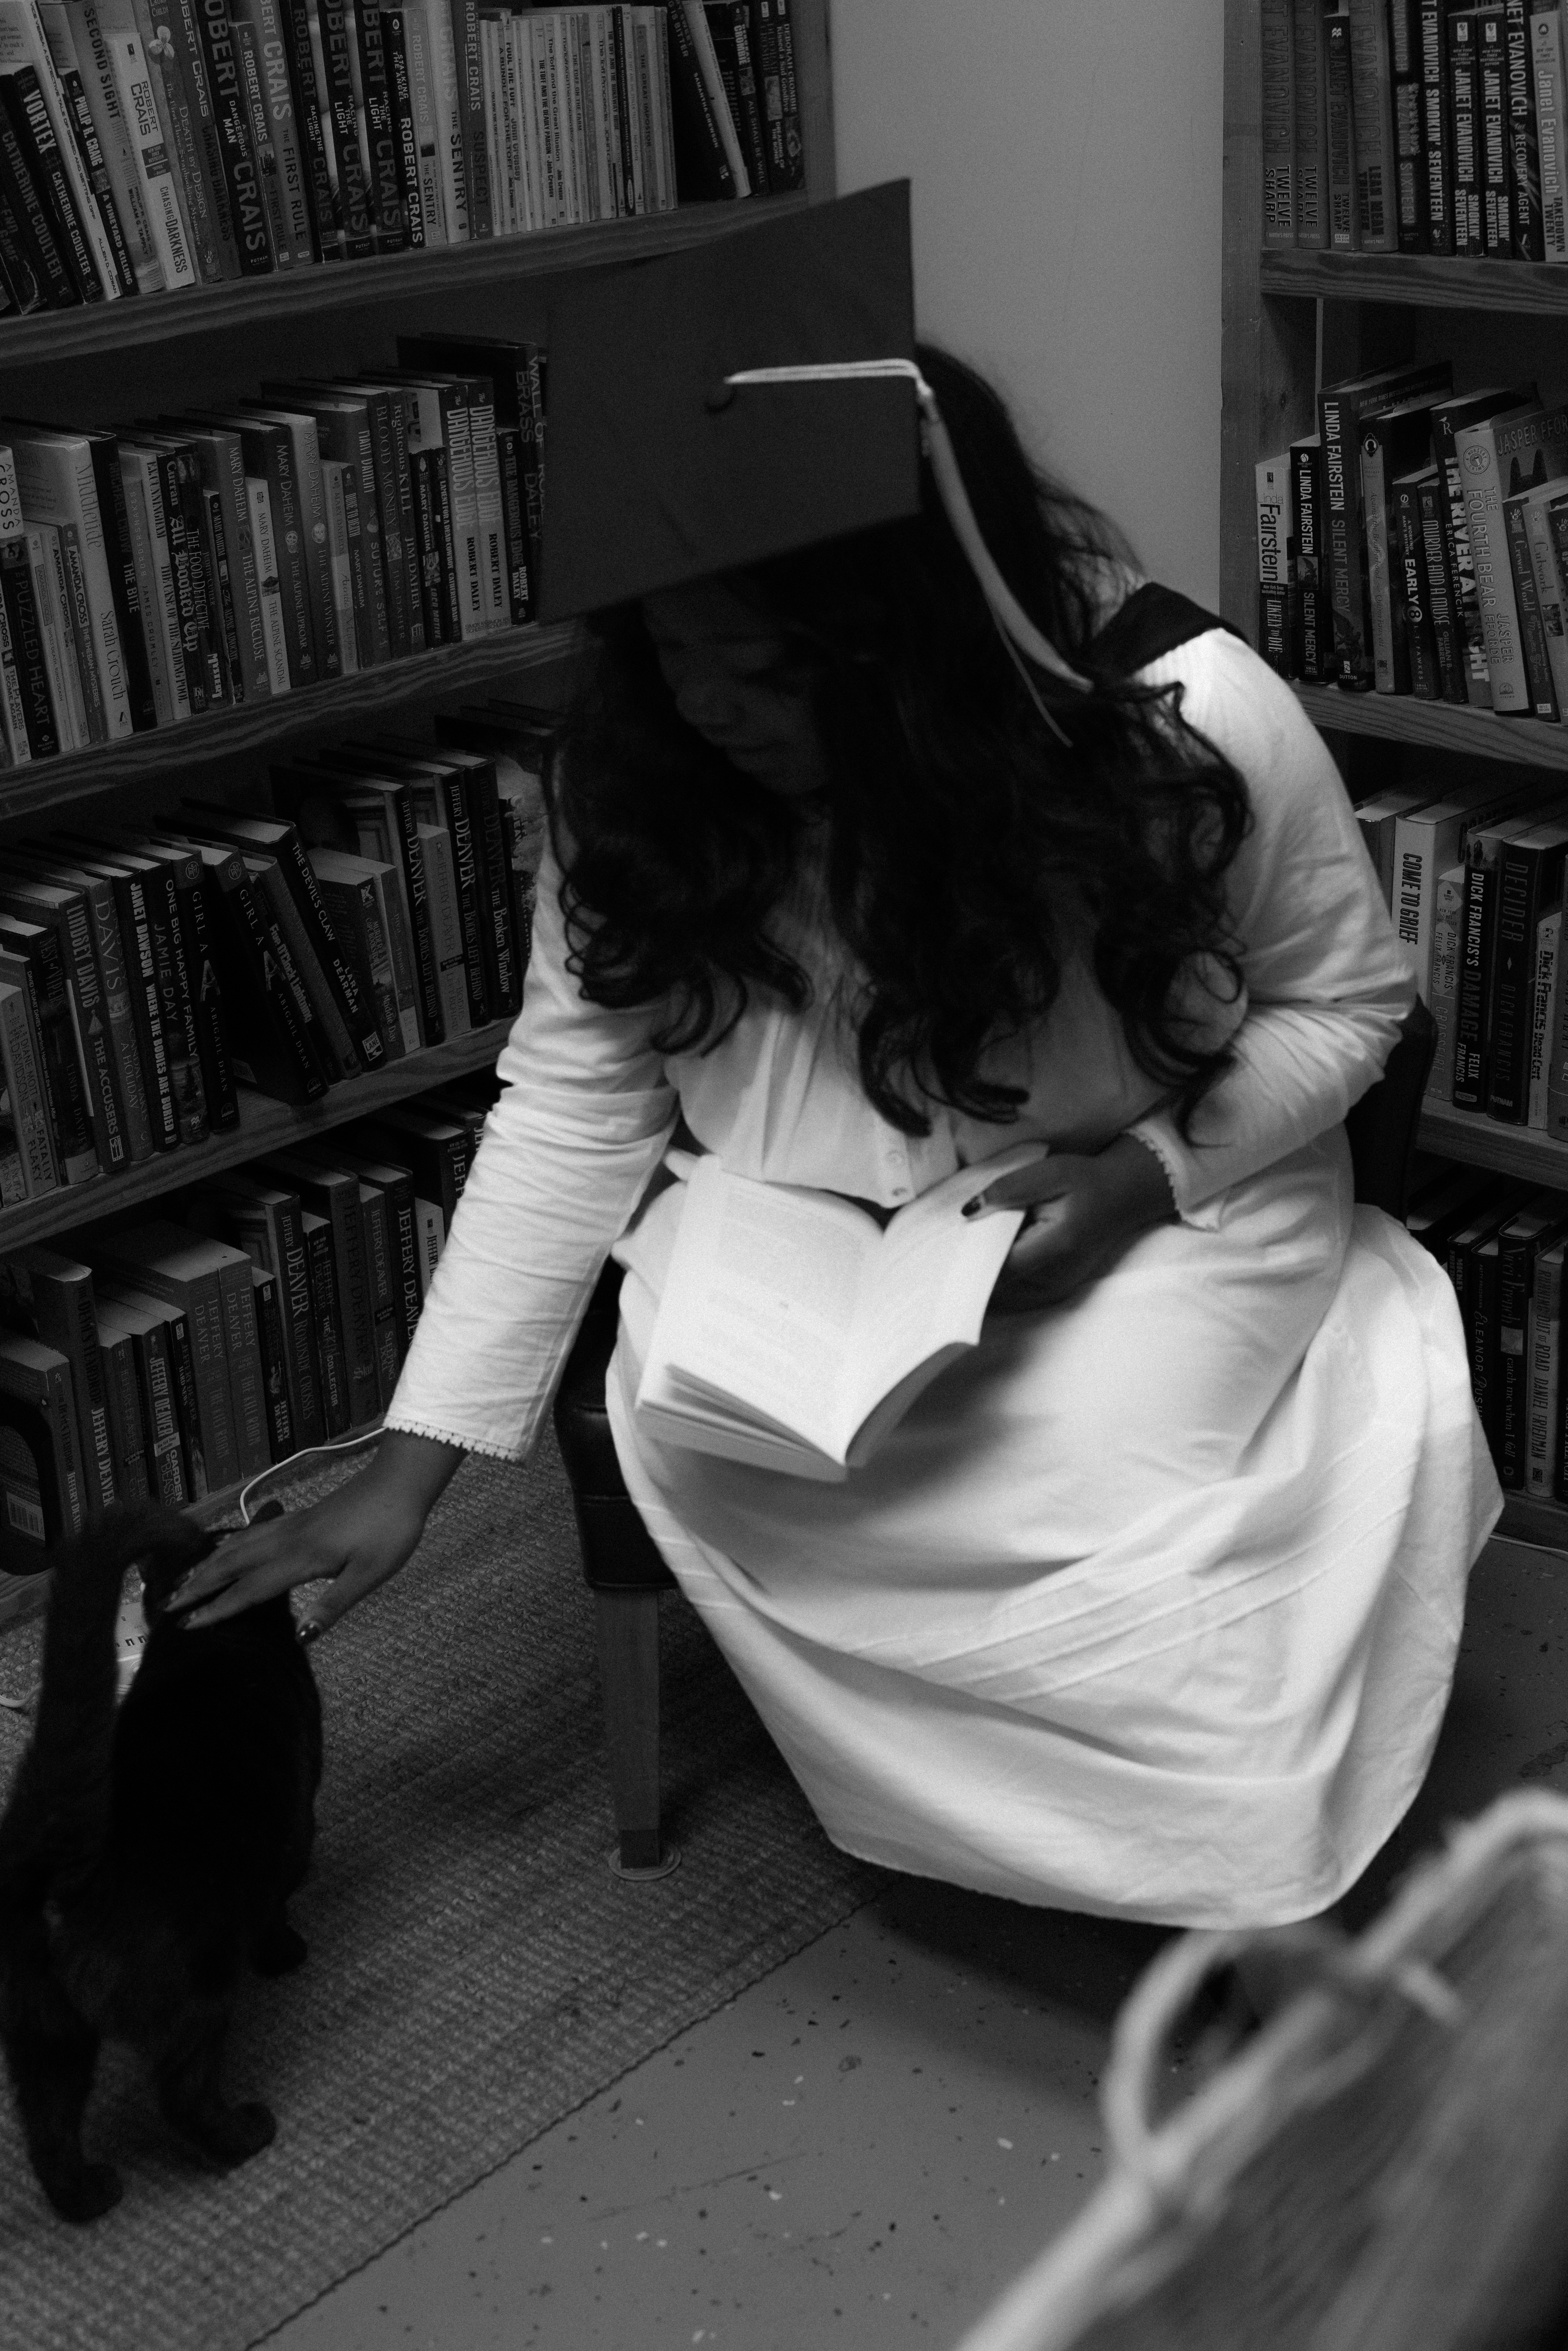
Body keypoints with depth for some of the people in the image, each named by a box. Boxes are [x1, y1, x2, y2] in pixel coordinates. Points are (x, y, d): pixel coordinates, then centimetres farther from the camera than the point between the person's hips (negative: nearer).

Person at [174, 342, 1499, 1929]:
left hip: (1159, 1199, -2)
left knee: (1098, 1449, -30)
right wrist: (411, 1468, -14)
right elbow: (569, 1101, -11)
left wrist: (1152, 1171, -24)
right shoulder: (639, 766, -17)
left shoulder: (1198, 729, -24)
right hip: (800, 1205, 3)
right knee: (690, 1435, -24)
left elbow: (1346, 1001, -6)